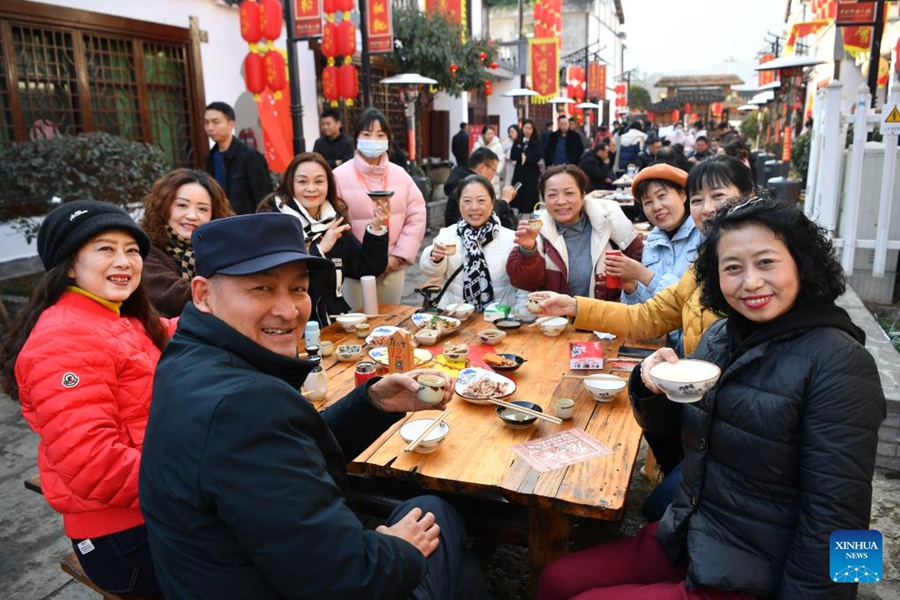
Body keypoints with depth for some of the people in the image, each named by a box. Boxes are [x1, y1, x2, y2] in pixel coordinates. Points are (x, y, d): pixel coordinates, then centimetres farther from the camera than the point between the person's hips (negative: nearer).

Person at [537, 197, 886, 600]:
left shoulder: (838, 363, -20)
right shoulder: (721, 336, 0)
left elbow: (834, 518, -20)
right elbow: (671, 423, 10)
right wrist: (653, 386, -11)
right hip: (686, 538, 6)